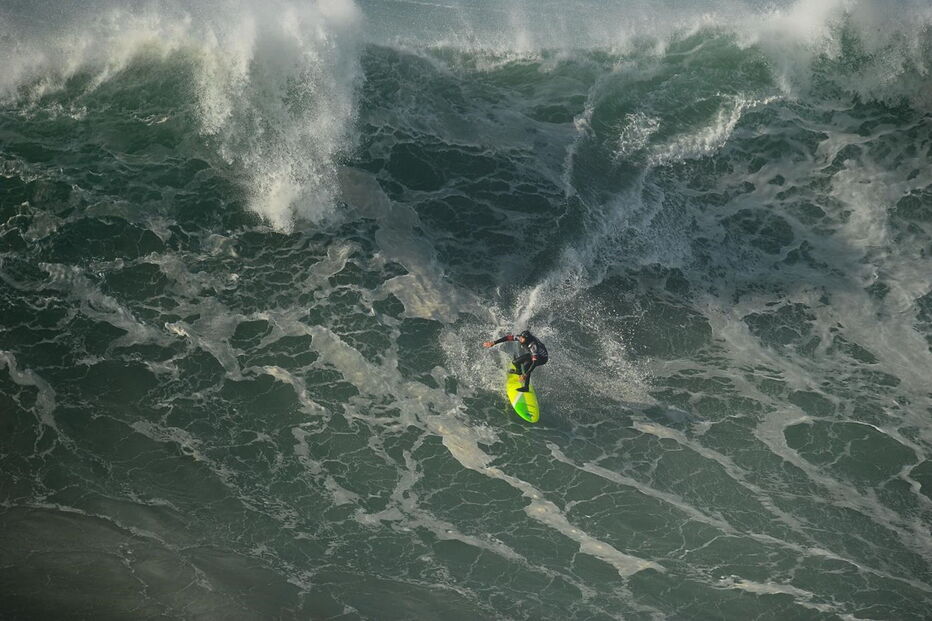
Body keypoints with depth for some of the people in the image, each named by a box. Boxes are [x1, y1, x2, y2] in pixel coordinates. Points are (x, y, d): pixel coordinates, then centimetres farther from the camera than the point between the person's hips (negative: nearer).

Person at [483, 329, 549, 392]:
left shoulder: (533, 345, -42)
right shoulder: (520, 337, -23)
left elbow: (535, 362, -47)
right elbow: (508, 337, -15)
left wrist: (526, 374, -54)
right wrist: (494, 342, -21)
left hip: (542, 358, -7)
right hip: (531, 354, 7)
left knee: (526, 365, -32)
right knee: (515, 362, 3)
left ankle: (526, 387, -22)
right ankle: (518, 371, 39)